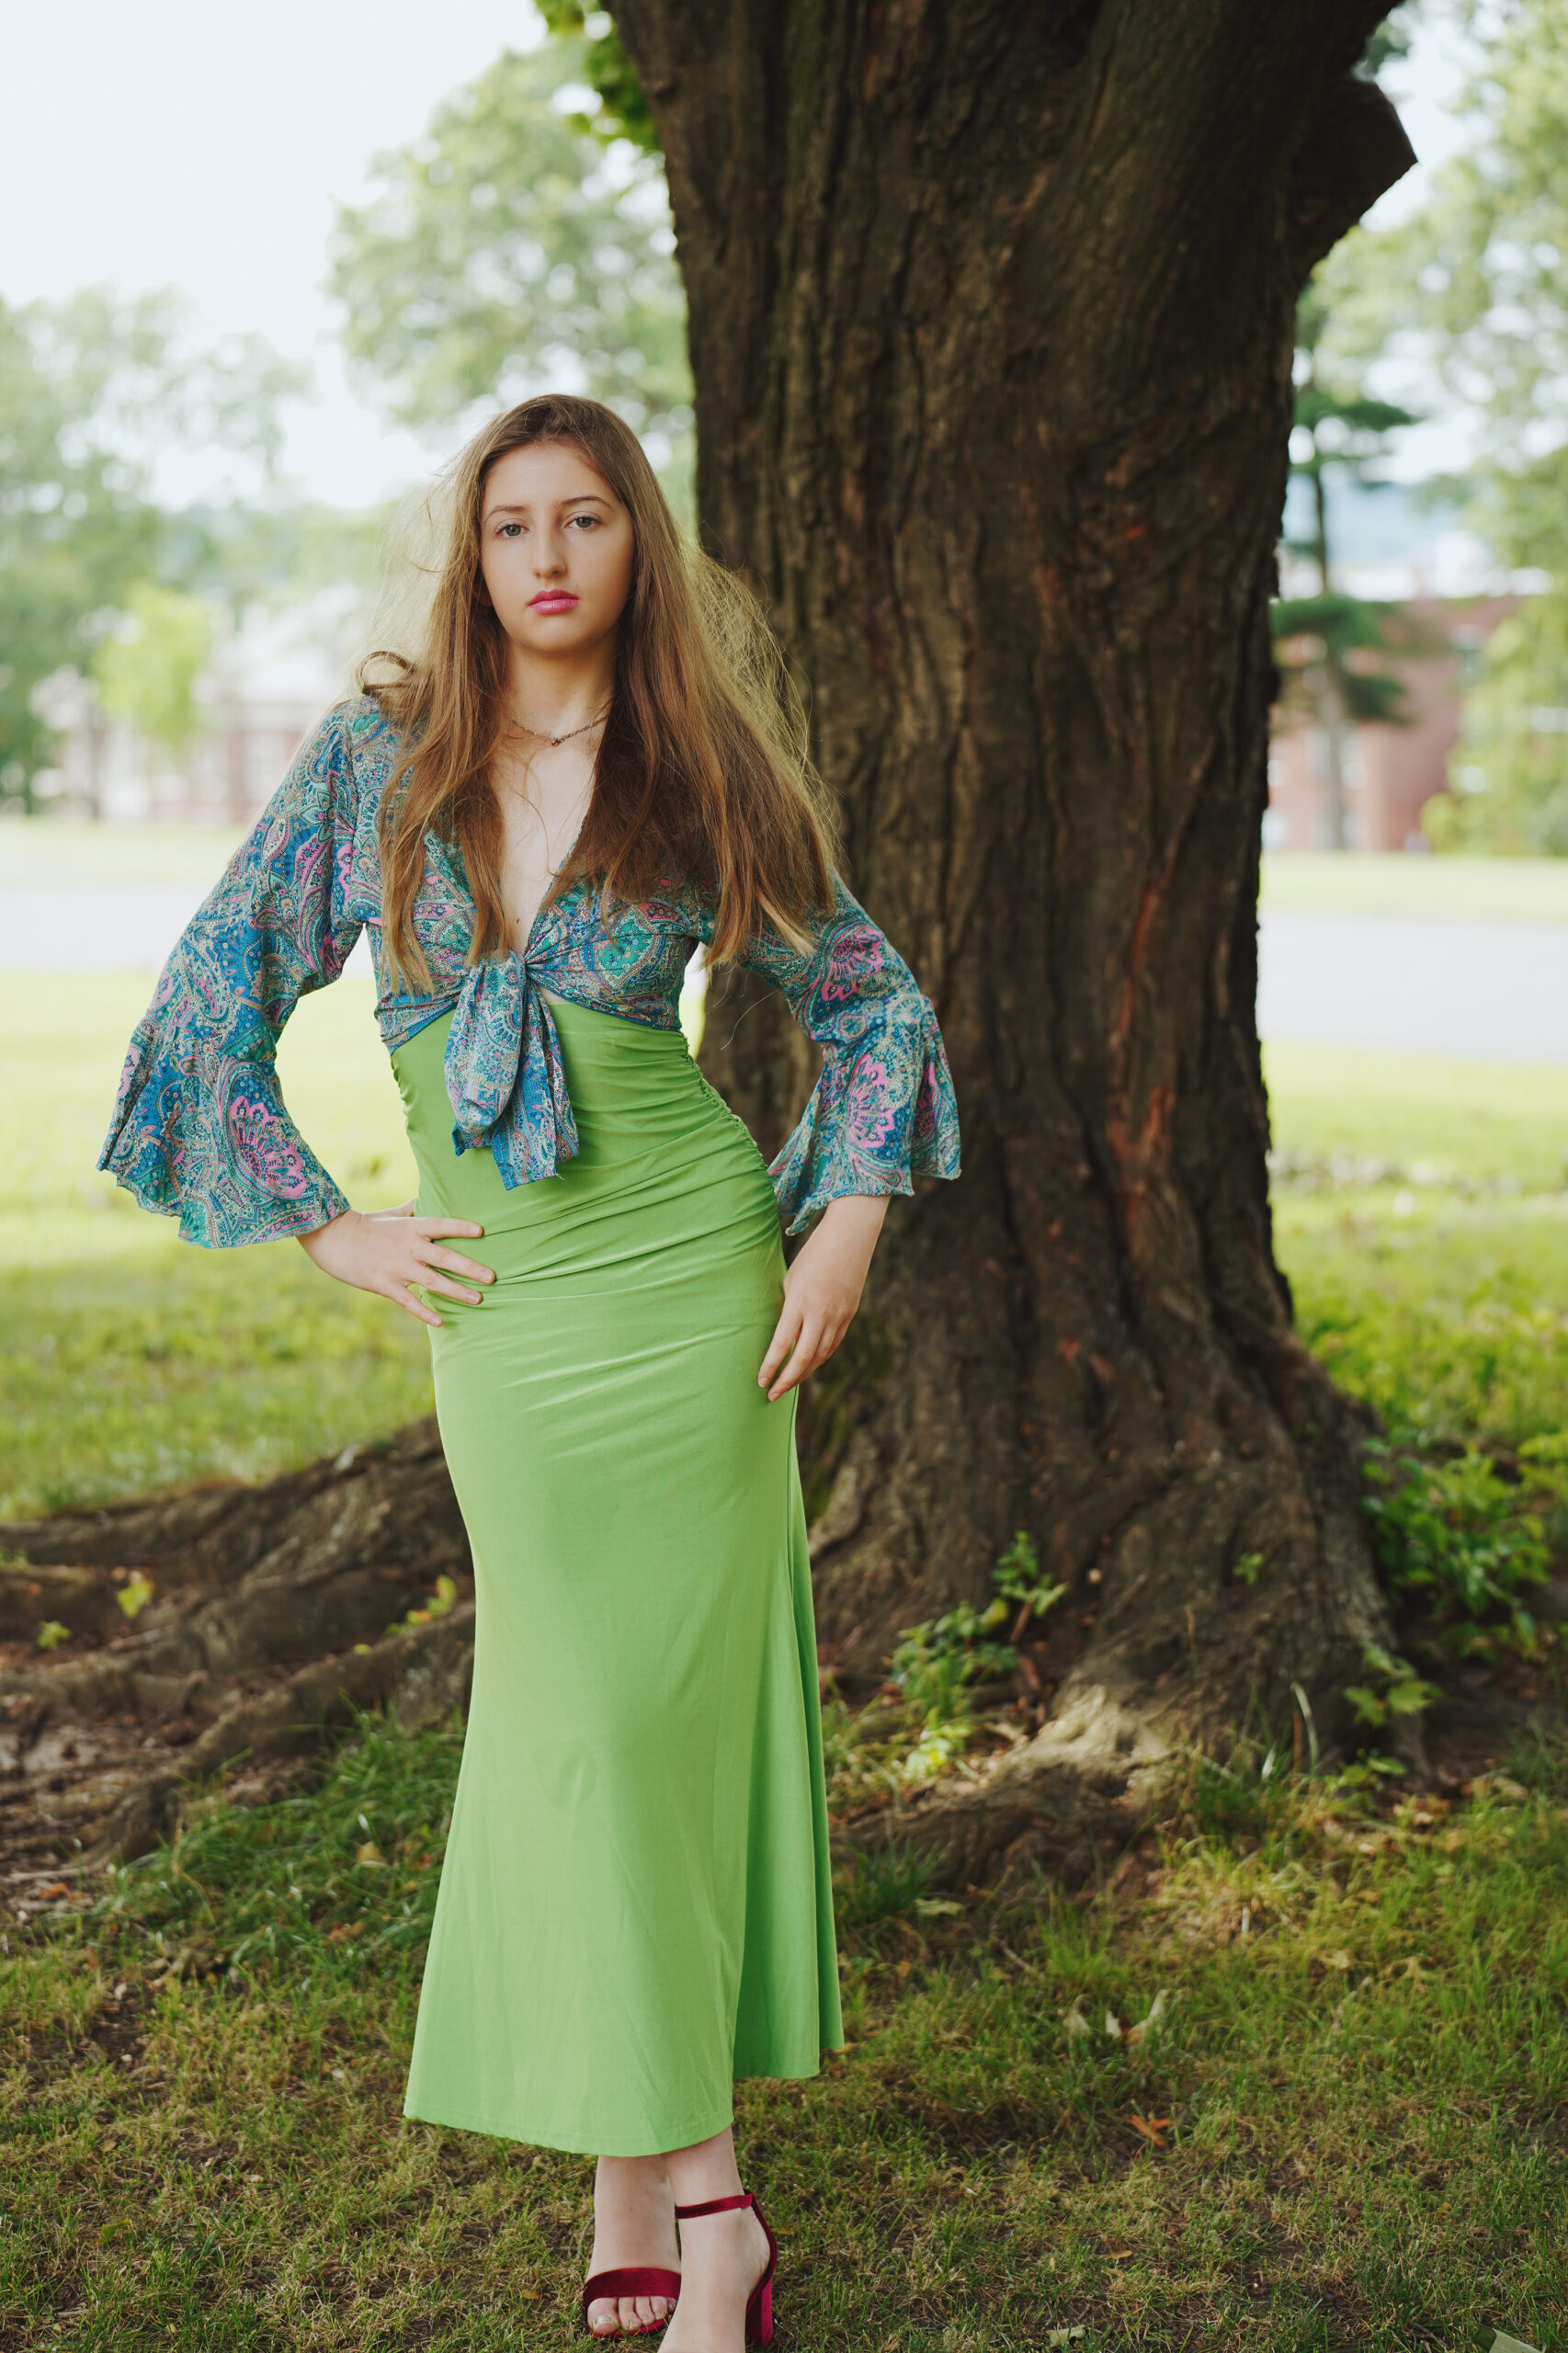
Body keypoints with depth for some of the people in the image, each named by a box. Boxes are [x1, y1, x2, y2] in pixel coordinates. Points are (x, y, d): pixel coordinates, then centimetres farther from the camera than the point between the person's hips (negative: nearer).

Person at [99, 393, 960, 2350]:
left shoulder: (698, 780, 2)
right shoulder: (376, 756, 1)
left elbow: (873, 1004, 11)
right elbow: (213, 997, 6)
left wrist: (848, 1228, 1)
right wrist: (328, 1232, 2)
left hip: (691, 1273, 0)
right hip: (506, 1306, 1)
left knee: (659, 1704, 1)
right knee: (584, 1711, 3)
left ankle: (636, 2174, 14)